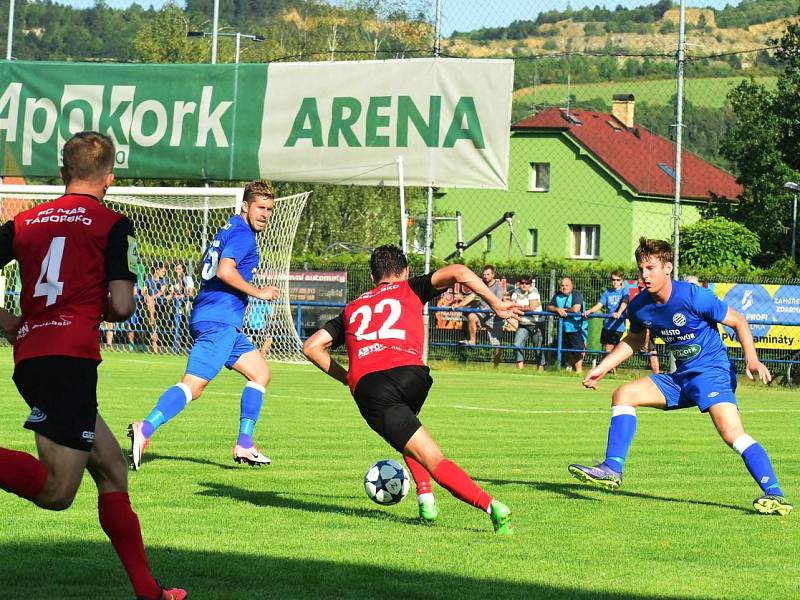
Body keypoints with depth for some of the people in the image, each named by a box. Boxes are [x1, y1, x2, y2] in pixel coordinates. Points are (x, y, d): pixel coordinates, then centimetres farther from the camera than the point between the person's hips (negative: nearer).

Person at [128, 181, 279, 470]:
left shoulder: (230, 229, 21)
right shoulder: (243, 234, -9)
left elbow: (209, 266, 28)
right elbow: (224, 270, -24)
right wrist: (258, 292, -14)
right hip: (219, 321, -10)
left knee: (261, 373, 14)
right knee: (193, 385, -18)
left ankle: (244, 446, 11)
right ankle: (145, 430, -28)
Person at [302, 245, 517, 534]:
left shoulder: (353, 308, 32)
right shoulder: (410, 290, 24)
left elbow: (311, 347, 28)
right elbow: (458, 272, 9)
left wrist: (345, 377, 35)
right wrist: (496, 303, 14)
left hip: (367, 388, 0)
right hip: (409, 373, 0)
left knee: (434, 461, -1)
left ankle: (490, 504, -21)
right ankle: (425, 497, 15)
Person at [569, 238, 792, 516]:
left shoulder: (693, 297, -19)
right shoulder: (639, 306, 0)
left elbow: (738, 322, -11)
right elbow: (633, 340, 22)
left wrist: (752, 360, -25)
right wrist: (602, 368, 16)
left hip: (712, 370, -8)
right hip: (681, 376, 8)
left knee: (732, 433, -26)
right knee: (624, 394, 0)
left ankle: (774, 496, -28)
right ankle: (612, 470, 0)